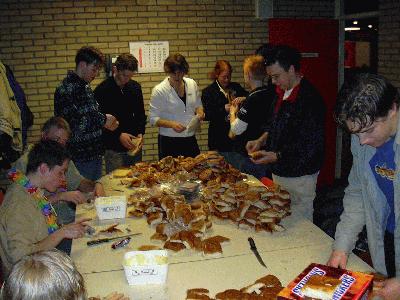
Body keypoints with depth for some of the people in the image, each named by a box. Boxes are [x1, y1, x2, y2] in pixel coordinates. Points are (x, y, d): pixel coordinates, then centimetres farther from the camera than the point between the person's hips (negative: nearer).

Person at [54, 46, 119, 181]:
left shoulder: (85, 87, 14)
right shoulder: (65, 89, -15)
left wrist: (107, 123, 6)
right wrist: (103, 120, -16)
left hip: (95, 153, 9)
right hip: (81, 157, -9)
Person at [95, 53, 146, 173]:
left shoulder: (135, 87, 6)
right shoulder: (102, 90, -8)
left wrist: (140, 133, -3)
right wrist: (118, 135, -17)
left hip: (134, 146, 5)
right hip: (113, 149, -4)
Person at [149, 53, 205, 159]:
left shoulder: (192, 84, 3)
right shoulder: (159, 90, -11)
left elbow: (198, 105, 18)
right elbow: (153, 119, -9)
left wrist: (200, 113, -4)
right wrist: (171, 124, -24)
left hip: (190, 139, 4)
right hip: (169, 142, -4)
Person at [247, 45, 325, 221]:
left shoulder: (310, 99, -21)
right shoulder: (281, 93, 8)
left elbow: (311, 145, -23)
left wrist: (276, 156, -23)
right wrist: (262, 140, 4)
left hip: (299, 176, -8)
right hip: (279, 172, 8)